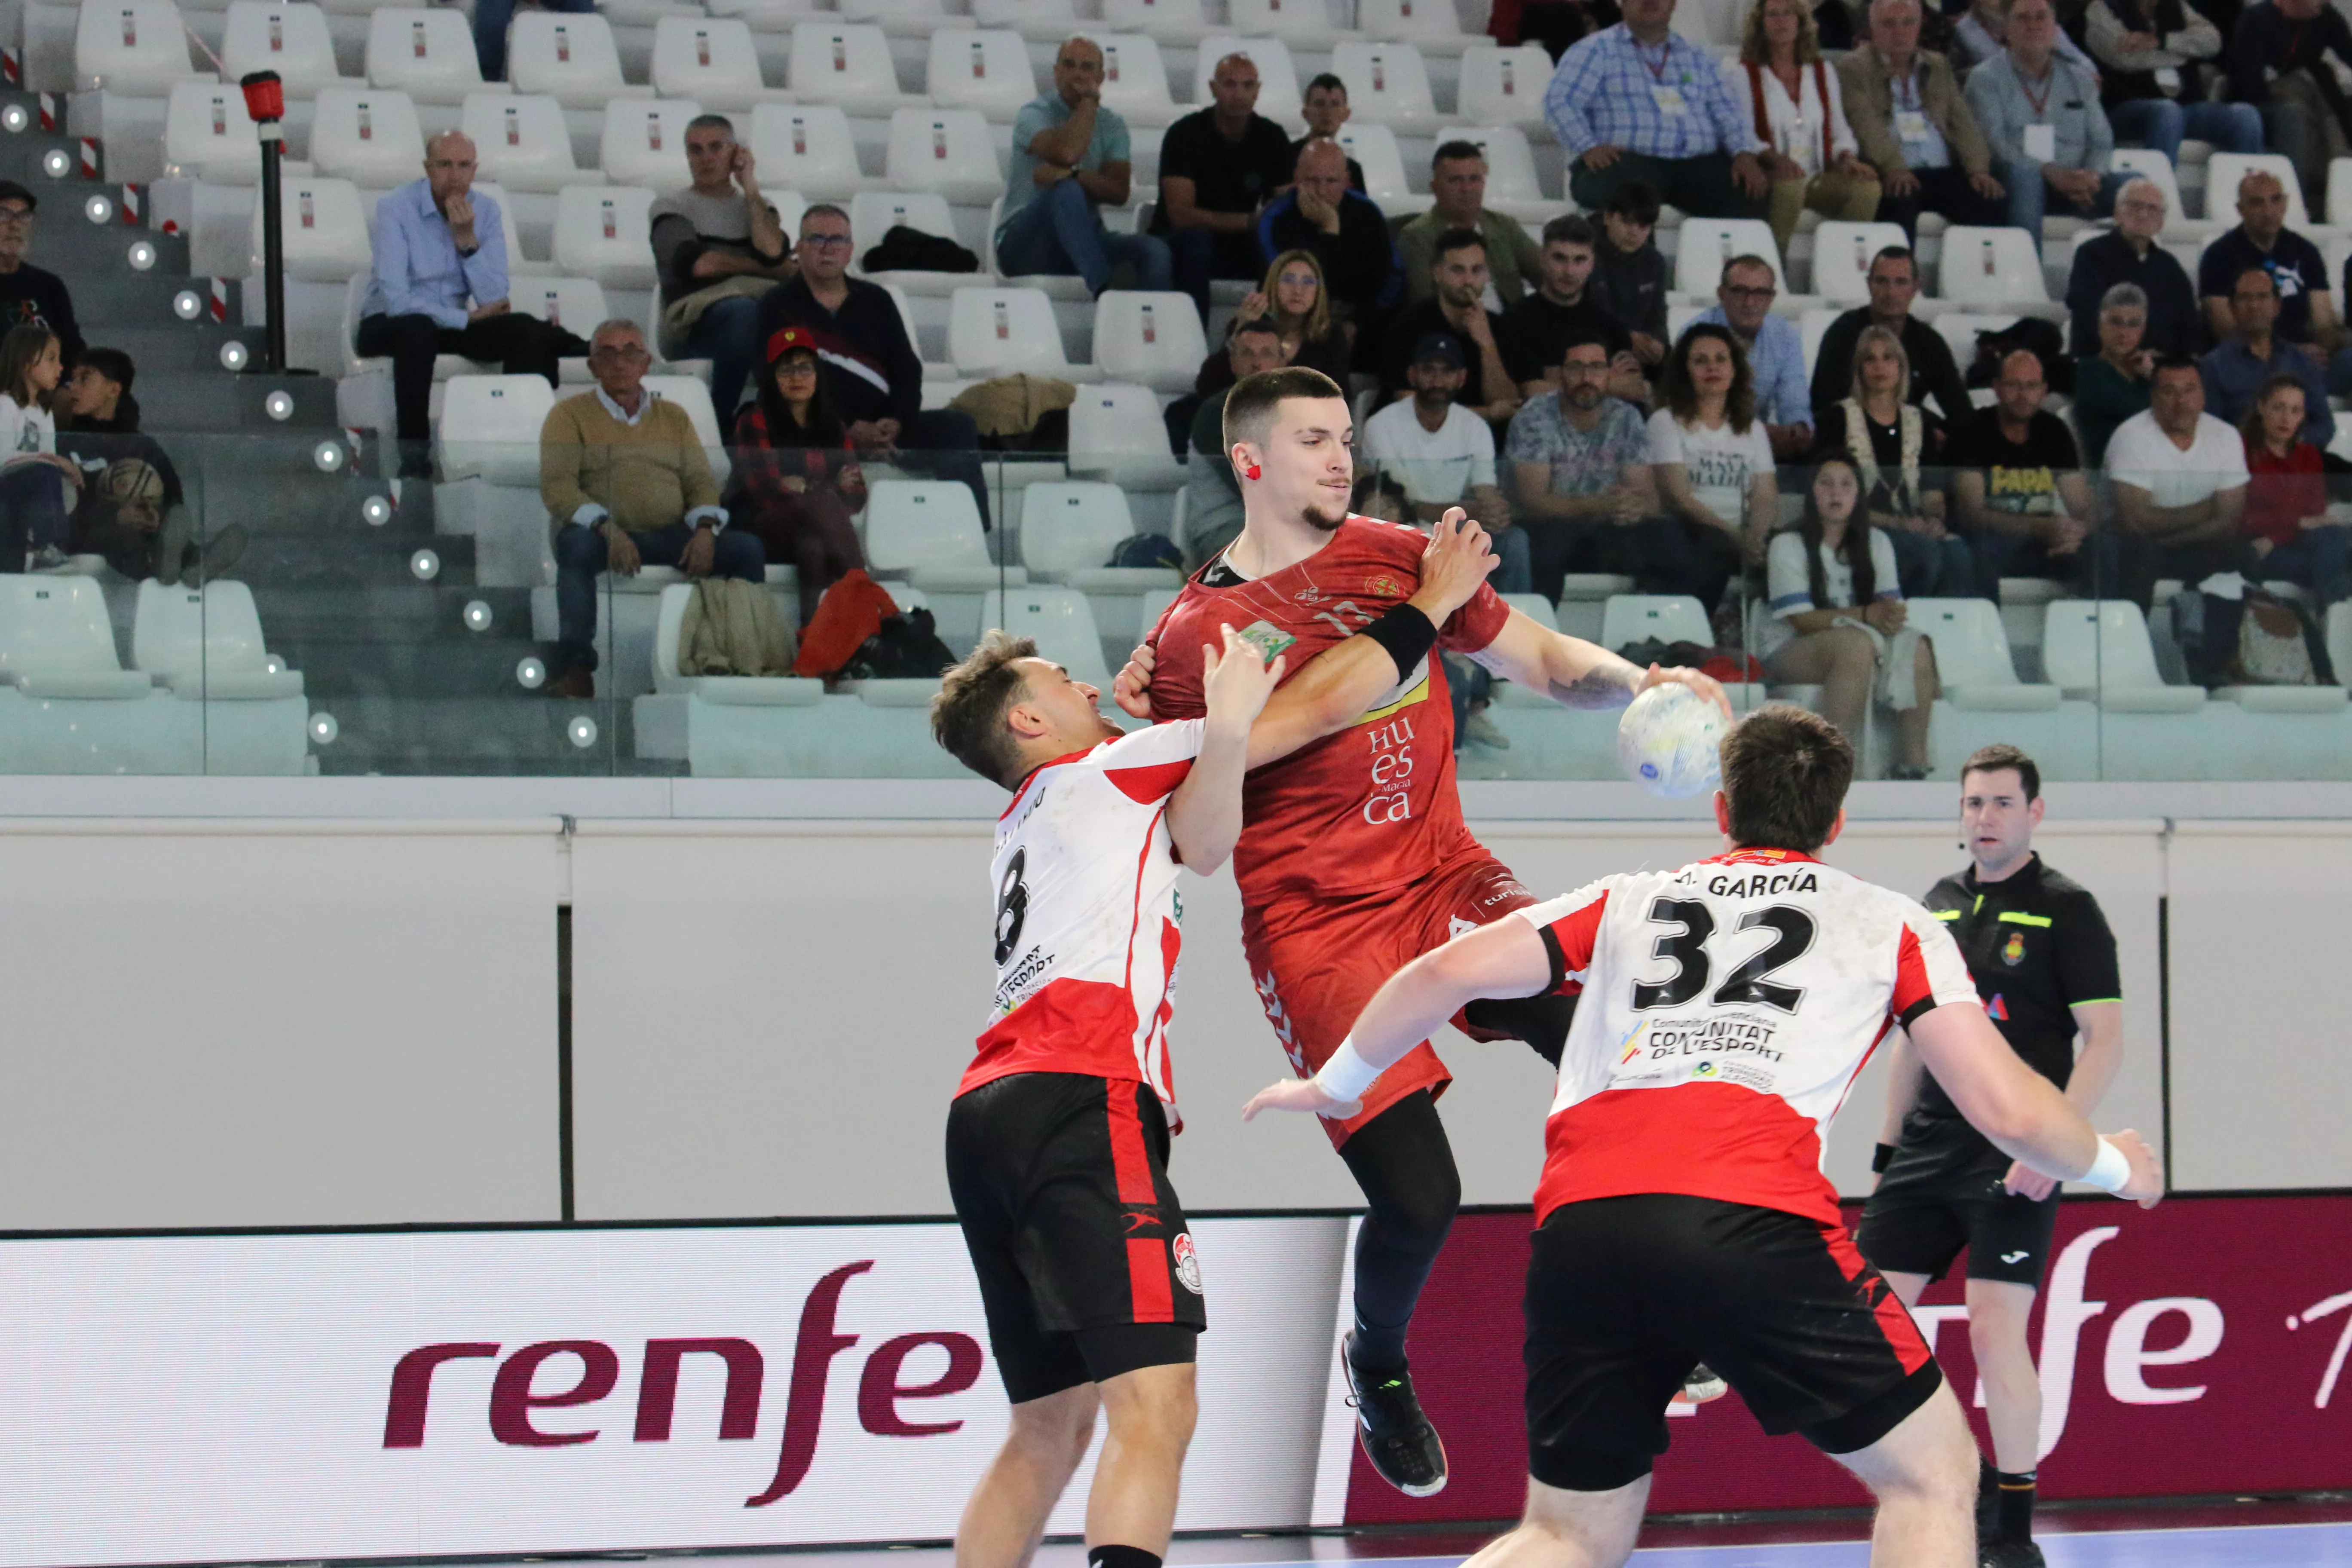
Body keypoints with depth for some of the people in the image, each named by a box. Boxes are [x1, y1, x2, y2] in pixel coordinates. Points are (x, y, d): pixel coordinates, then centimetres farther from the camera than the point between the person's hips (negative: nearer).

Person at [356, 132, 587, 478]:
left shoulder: (486, 211, -1)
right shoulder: (396, 209, -15)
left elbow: (494, 301, -9)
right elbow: (397, 300, -23)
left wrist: (468, 241, -20)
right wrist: (468, 319, -16)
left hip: (453, 323, 5)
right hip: (389, 326, -5)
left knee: (526, 330, -18)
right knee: (418, 329, -38)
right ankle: (414, 452, -33)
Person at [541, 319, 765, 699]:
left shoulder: (673, 417, 23)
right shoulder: (570, 415, 10)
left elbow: (701, 481, 15)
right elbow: (556, 486, -4)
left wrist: (704, 529, -8)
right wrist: (608, 529, -21)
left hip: (671, 538, 3)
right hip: (604, 536, -3)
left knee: (747, 549, -20)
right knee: (576, 543, -39)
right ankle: (574, 665, -38)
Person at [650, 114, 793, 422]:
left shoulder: (758, 205, 24)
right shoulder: (670, 208, 14)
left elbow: (774, 255, 1)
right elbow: (698, 264, -6)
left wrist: (751, 189, 7)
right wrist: (770, 270, 1)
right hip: (691, 326, -3)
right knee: (743, 309, -39)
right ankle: (720, 418, -28)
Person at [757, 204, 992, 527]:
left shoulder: (875, 301, 20)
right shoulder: (779, 307, 7)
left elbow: (908, 370, 14)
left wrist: (895, 423, -8)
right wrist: (852, 430, -14)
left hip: (886, 426, 5)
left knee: (958, 426, -19)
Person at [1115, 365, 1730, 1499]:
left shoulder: (1400, 560, 8)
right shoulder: (1191, 636, -3)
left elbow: (1542, 661, 14)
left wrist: (1635, 683, -6)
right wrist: (1141, 731, -15)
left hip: (1444, 876, 4)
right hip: (1312, 922, -4)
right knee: (1418, 1197, -14)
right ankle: (1378, 1365, 20)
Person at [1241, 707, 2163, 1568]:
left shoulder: (1629, 902, 29)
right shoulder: (1890, 925, 22)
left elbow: (1446, 973, 21)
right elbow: (2007, 1111, 16)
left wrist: (1337, 1086, 37)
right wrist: (2114, 1167, 36)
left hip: (1577, 1225, 4)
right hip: (1752, 1219, -4)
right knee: (1931, 1472, 12)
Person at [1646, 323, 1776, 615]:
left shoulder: (1753, 429, 21)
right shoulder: (1667, 422, 7)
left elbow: (1766, 498, 8)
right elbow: (1677, 496, -6)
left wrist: (1754, 538, -15)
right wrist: (1733, 536, -18)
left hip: (1739, 540, 4)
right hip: (1690, 535, -4)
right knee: (1711, 548, -39)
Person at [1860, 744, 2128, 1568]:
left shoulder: (2066, 910, -5)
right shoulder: (1938, 905, 13)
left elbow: (2105, 1041, -9)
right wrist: (1890, 1142, 16)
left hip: (2015, 1162, -6)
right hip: (1927, 1152, 6)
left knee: (1995, 1336, -12)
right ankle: (1965, 1482, 18)